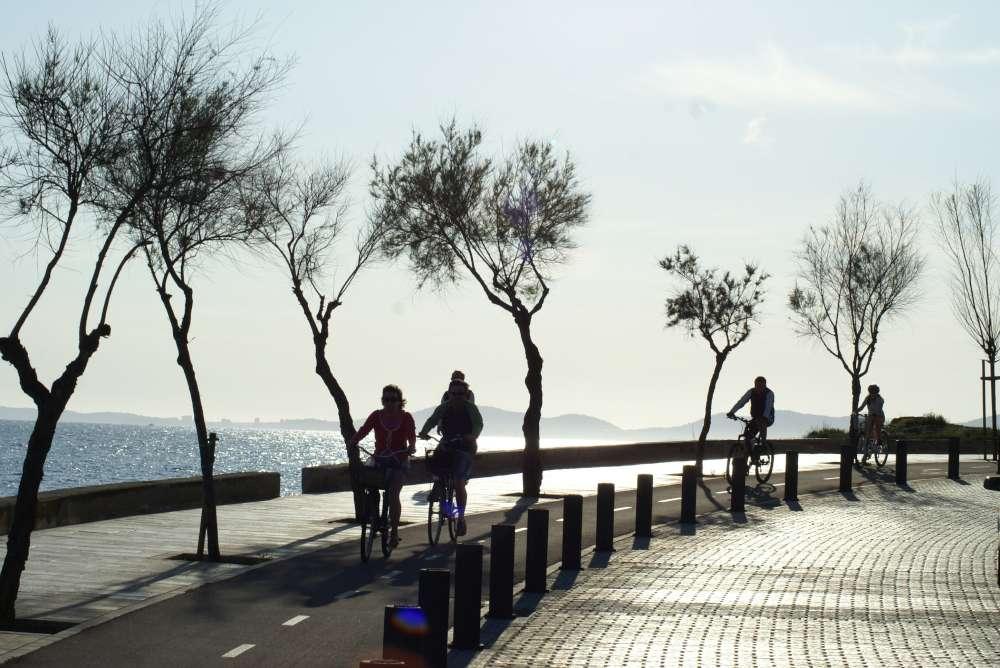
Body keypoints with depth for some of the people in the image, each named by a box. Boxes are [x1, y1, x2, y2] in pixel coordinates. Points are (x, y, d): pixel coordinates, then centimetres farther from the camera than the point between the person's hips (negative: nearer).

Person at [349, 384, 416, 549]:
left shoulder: (406, 417, -4)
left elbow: (411, 435, -15)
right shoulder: (376, 416, 0)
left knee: (393, 494, -15)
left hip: (399, 461, -3)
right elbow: (363, 430, -11)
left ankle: (394, 532, -7)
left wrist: (411, 446, -37)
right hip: (380, 459, 3)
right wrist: (352, 442, -29)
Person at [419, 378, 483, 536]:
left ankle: (461, 517, 2)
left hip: (465, 448, -4)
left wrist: (473, 436, -42)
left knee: (459, 483, -13)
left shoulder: (470, 408, -10)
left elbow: (478, 424, -21)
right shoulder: (444, 408, -3)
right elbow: (432, 420, -14)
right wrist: (424, 432, -35)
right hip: (447, 446, 4)